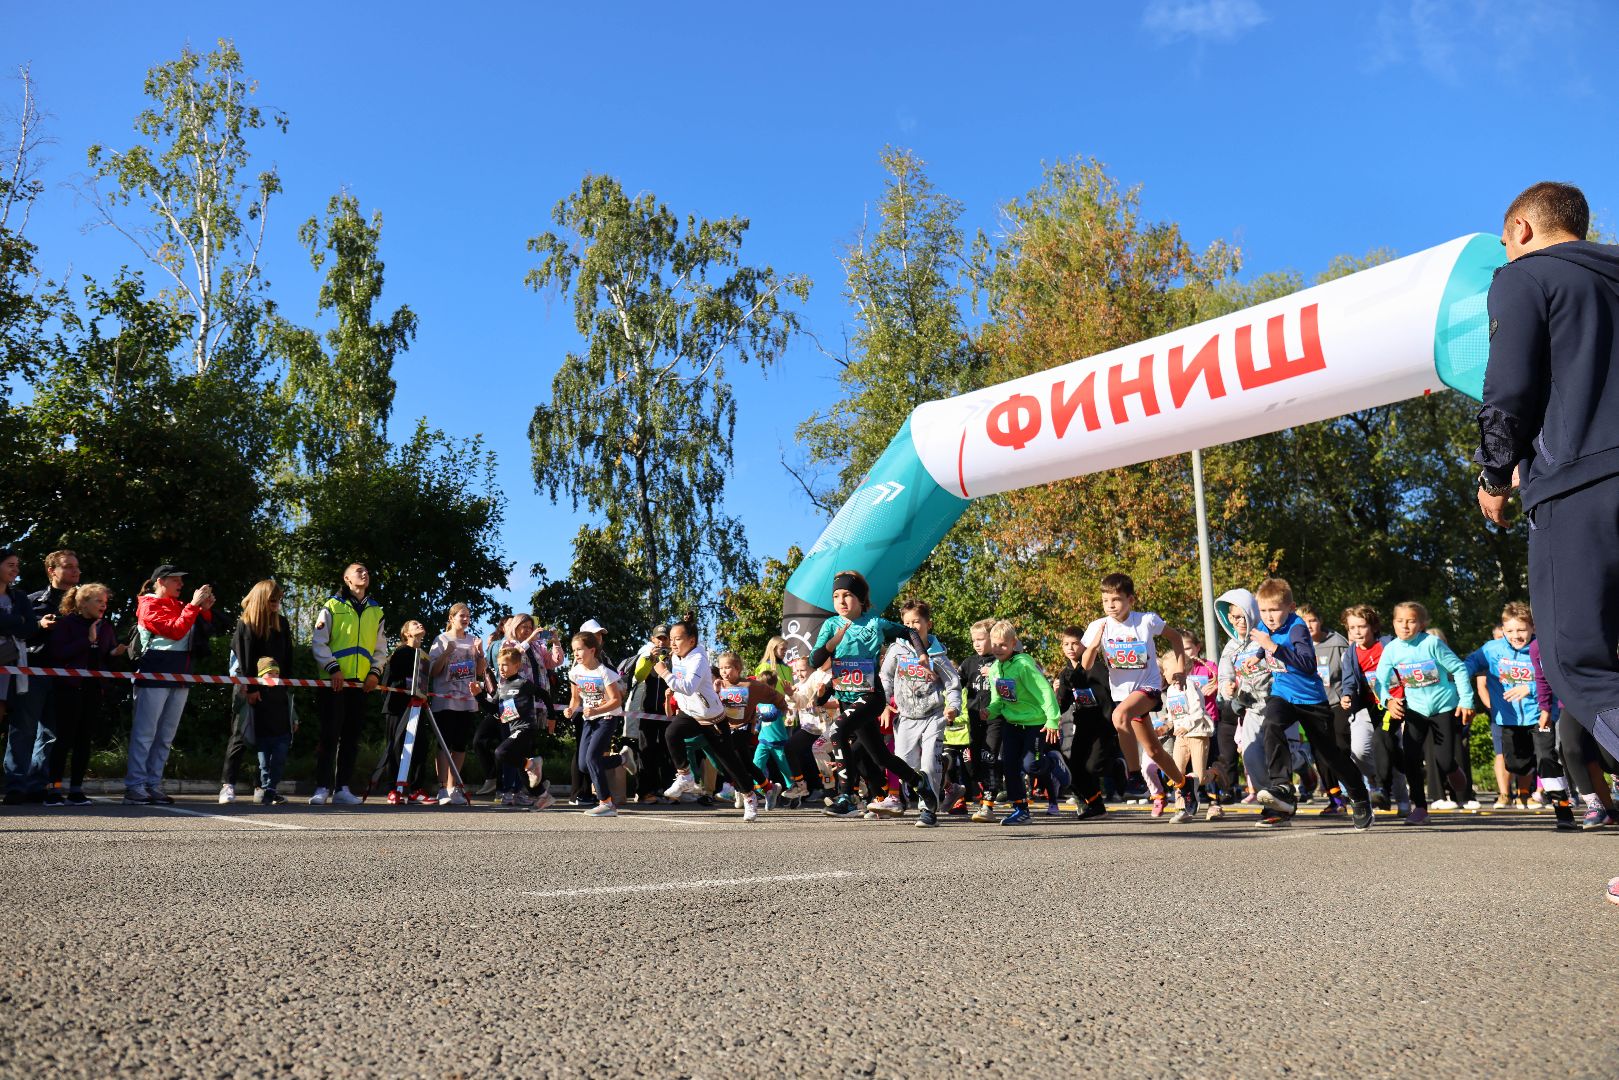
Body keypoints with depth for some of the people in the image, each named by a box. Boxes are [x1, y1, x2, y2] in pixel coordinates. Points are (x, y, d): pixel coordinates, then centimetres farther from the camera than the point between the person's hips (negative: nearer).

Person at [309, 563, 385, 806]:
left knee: (351, 736, 5)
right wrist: (333, 668, -14)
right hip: (334, 682, -4)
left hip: (361, 684, 4)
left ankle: (342, 788, 10)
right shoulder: (332, 606, 3)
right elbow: (318, 642, -3)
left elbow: (380, 648, 17)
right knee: (329, 734, -5)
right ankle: (322, 787, -1)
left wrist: (375, 672, 2)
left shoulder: (376, 611, 17)